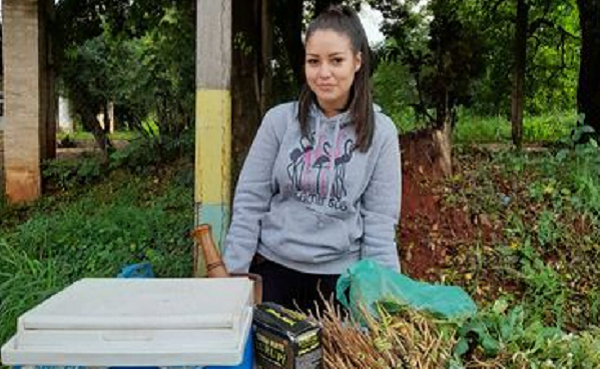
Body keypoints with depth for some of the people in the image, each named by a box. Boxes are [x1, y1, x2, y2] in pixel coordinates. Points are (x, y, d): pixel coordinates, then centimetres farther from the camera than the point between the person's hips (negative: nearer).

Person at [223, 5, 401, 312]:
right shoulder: (279, 120, -4)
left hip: (341, 276, 0)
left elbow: (380, 221, -4)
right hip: (272, 268, 1)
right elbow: (249, 202, -2)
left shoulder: (380, 132, -5)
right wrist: (234, 273, -4)